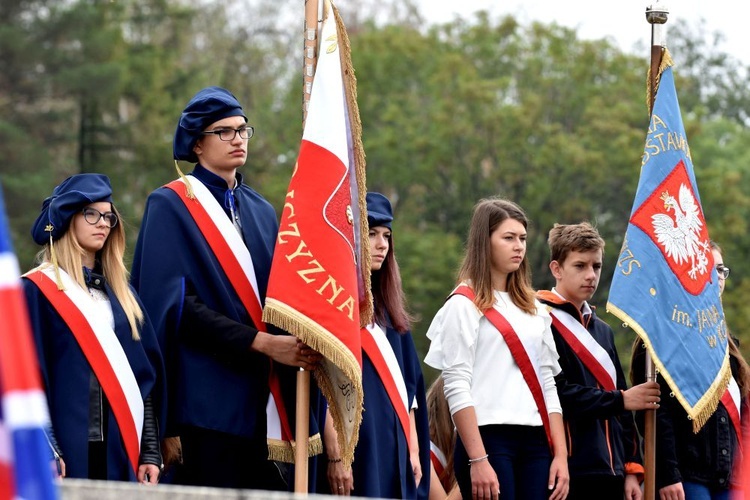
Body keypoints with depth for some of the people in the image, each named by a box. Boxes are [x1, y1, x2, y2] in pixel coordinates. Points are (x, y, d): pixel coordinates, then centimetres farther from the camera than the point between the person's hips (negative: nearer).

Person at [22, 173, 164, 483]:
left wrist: (150, 452, 8)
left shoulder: (119, 292, 17)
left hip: (120, 451, 5)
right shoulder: (38, 290, -1)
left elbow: (146, 376, 15)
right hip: (67, 452, -5)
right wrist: (44, 452, -17)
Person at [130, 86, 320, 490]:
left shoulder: (260, 211, 19)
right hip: (206, 393, -6)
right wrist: (262, 343, -19)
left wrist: (297, 343, -6)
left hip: (259, 395, 6)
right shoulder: (170, 206, -2)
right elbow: (176, 303, -12)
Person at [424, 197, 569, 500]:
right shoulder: (464, 304, -1)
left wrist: (560, 455, 8)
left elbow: (547, 384, 18)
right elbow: (456, 389, -8)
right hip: (489, 438, -6)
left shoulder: (533, 309, 19)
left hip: (535, 441, 6)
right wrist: (477, 460, -16)